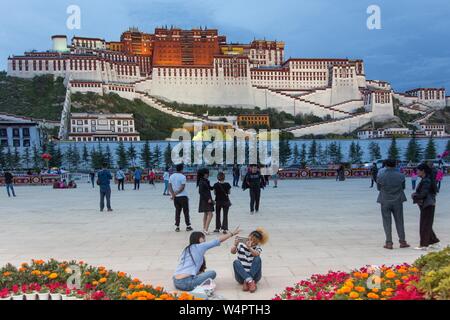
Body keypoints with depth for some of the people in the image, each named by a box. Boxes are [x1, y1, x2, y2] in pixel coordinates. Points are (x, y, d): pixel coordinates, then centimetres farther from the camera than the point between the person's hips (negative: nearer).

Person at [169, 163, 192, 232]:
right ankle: (188, 226, 10)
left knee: (177, 212, 10)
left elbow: (169, 186, 1)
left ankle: (177, 227, 9)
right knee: (186, 211, 5)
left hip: (175, 197, 5)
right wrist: (176, 193, -8)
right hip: (183, 196, -5)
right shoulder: (183, 176, -11)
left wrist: (173, 194, -8)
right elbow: (182, 187, -17)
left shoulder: (171, 176, 6)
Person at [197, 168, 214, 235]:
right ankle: (206, 229, -17)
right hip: (204, 200, -10)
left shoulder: (206, 181, 11)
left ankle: (204, 228, 20)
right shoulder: (201, 182, -15)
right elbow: (201, 192, -19)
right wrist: (208, 199, -20)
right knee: (210, 214, -14)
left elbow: (209, 188, 21)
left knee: (206, 214, 13)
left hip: (208, 199, 10)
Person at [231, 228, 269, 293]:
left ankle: (246, 282, -31)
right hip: (241, 276, 1)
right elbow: (233, 252, -17)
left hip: (254, 275, 0)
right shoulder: (241, 245, 2)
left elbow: (256, 254, -23)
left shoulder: (257, 248, 1)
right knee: (236, 262, -26)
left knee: (257, 259, -24)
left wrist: (249, 248, -42)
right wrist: (235, 245, -37)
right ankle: (250, 281, -39)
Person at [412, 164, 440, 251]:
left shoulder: (426, 181, -18)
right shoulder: (424, 180, 12)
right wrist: (415, 195, 1)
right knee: (427, 225, 16)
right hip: (425, 205, 10)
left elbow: (423, 194, -23)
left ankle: (424, 245, 4)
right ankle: (434, 242, 24)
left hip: (427, 206, -10)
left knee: (425, 225, -3)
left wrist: (414, 196, -7)